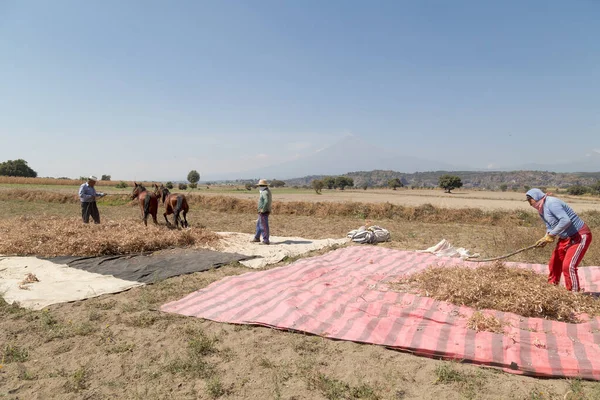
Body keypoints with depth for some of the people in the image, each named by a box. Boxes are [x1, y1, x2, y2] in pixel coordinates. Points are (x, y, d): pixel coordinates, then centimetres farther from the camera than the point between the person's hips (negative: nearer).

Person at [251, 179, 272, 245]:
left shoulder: (265, 192, -19)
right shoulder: (267, 191, 14)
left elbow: (266, 201, -32)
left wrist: (262, 210, -25)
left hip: (263, 212, -11)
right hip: (264, 212, 11)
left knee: (264, 226, -6)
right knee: (258, 224, 20)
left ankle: (266, 241, -2)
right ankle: (257, 238, 31)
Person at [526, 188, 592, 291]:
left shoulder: (551, 203, -23)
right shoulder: (541, 211, 7)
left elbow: (566, 220, -35)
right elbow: (550, 228, 12)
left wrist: (551, 235, -27)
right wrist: (545, 239, -7)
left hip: (580, 236, -10)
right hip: (565, 238, 10)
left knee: (568, 266, -16)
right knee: (554, 263, 13)